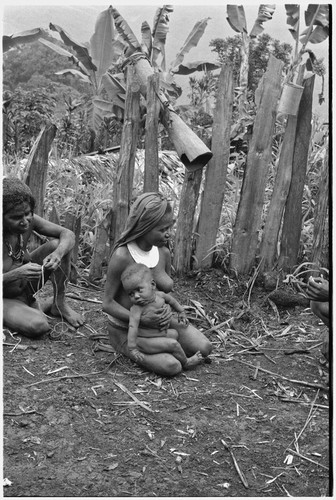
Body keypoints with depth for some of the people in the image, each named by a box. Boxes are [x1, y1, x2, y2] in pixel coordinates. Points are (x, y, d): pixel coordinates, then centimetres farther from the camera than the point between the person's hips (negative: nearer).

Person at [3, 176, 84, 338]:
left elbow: (68, 234, -11)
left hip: (26, 284, 6)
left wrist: (58, 253, -33)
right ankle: (32, 309, 3)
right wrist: (16, 274, -43)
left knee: (57, 244, -16)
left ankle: (58, 305, -1)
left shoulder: (28, 220, -14)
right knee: (38, 326, -34)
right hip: (6, 299, -6)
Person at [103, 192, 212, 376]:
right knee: (172, 367, -25)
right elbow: (107, 303, -19)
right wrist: (141, 320, -31)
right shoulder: (122, 256, -25)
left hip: (157, 322, 6)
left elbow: (168, 291, 8)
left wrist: (167, 309, -16)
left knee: (204, 349, -8)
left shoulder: (163, 253, -6)